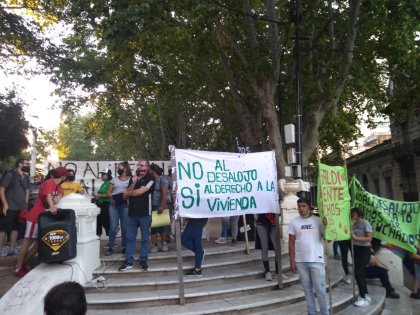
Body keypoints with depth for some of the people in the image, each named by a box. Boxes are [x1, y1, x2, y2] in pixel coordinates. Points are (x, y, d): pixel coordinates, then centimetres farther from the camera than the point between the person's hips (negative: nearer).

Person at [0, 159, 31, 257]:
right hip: (10, 208, -6)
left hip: (21, 208, 6)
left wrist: (26, 205, 12)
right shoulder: (10, 175, -6)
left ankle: (11, 250, 16)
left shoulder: (26, 178, 13)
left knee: (16, 229, 9)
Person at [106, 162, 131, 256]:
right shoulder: (114, 179, 15)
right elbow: (109, 192, 12)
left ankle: (124, 247, 11)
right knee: (113, 227, 0)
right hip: (113, 205, 3)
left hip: (125, 205, -3)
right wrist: (111, 198, -6)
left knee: (124, 227, 3)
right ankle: (110, 247, 6)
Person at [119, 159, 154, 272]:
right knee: (130, 238, 7)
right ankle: (128, 261, 14)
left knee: (145, 238, 5)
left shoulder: (150, 179, -6)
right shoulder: (132, 178, 13)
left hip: (145, 213, -5)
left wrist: (128, 193, 4)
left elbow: (140, 192, -15)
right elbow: (126, 194, 6)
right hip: (131, 213, 5)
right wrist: (133, 183, -10)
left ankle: (143, 260, 15)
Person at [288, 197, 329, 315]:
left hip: (316, 260, -2)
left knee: (320, 289, 4)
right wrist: (292, 261, 0)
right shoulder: (294, 222, 2)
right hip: (300, 261, 2)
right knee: (307, 289, 12)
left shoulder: (318, 220, -2)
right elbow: (291, 242, 4)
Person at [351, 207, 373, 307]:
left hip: (364, 250, -7)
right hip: (356, 249, 7)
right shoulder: (354, 224, 10)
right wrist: (350, 236, -8)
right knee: (360, 273, 11)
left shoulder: (365, 223, -12)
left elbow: (369, 238, -18)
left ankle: (364, 298, 2)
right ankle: (365, 295, 23)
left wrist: (356, 238, -25)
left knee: (358, 273, -9)